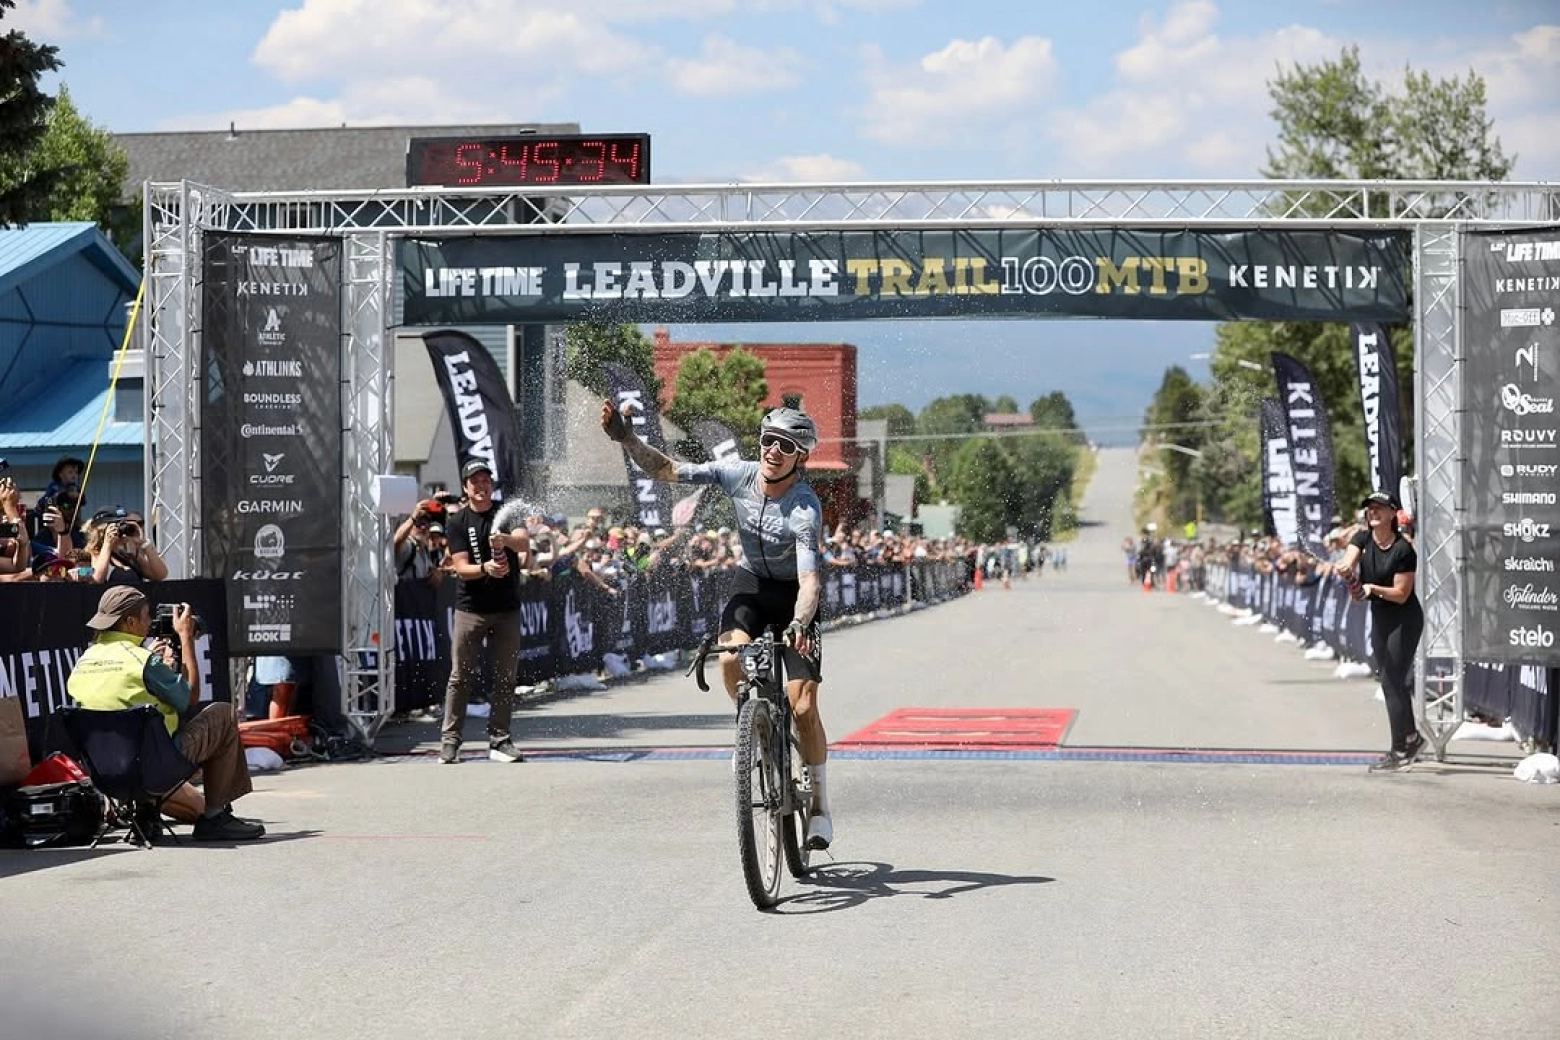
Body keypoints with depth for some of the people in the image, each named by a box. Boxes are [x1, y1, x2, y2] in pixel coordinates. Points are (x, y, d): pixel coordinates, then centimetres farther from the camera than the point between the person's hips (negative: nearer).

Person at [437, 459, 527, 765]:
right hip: (470, 609, -1)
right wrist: (485, 569, -28)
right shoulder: (457, 523, 2)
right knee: (461, 676, -3)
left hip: (507, 608, 2)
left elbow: (524, 543, -15)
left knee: (506, 677, 4)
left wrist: (506, 540, -38)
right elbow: (461, 567, -7)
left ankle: (499, 740, 12)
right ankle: (449, 740, 1)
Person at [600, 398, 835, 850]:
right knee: (729, 658, -28)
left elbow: (809, 580, -38)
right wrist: (626, 438, -25)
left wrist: (799, 625, -56)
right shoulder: (739, 475, -17)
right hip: (751, 581, 4)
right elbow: (665, 470, -12)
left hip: (792, 595, -4)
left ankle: (821, 807, 4)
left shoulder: (805, 508, -29)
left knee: (803, 707, -11)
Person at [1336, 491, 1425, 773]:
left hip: (1405, 620, -7)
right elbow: (1347, 562, -18)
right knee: (1390, 682, 14)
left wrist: (1373, 588, -30)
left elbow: (1401, 594, -17)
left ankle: (1399, 751, -3)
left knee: (1392, 681, -9)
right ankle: (1411, 737, 28)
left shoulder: (1403, 550, -19)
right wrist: (1346, 569, -40)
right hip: (1379, 618, 7)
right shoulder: (1363, 539, -1)